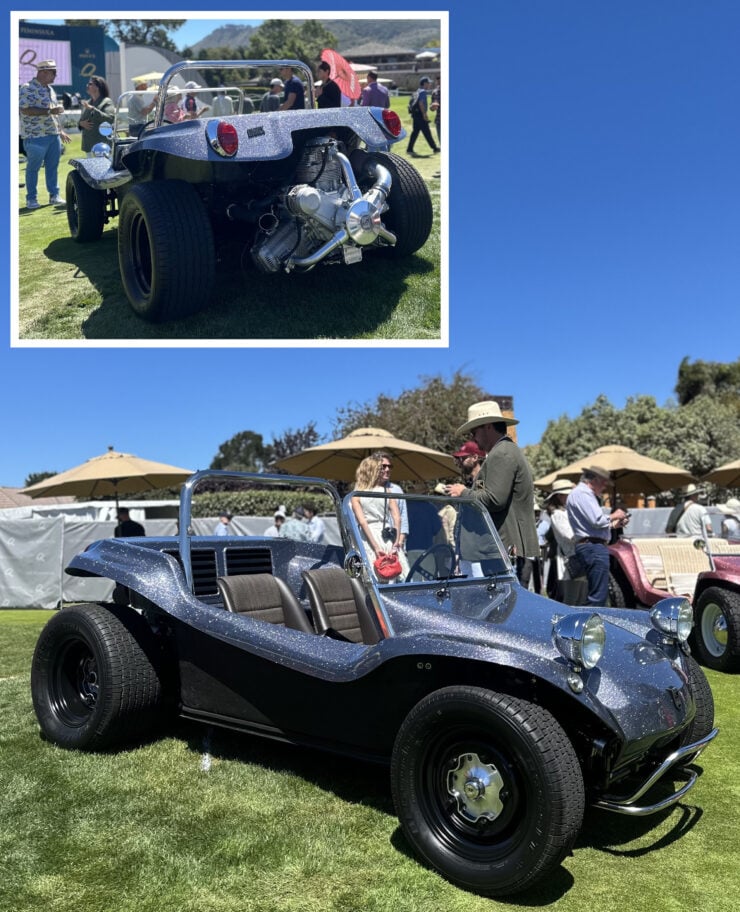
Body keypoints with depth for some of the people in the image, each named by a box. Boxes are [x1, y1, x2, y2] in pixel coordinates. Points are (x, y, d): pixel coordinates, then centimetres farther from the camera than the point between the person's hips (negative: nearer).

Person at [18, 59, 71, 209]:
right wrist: (50, 110, -21)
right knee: (33, 168, 1)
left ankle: (54, 195, 19)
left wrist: (60, 131, 21)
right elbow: (25, 109, -20)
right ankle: (31, 199, 8)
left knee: (53, 167, 10)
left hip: (54, 135, 7)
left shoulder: (50, 89, 16)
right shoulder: (28, 88, -10)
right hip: (36, 136, -7)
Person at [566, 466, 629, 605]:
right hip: (593, 547, -11)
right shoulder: (582, 493, -9)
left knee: (596, 594, 11)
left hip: (593, 547, 11)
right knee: (598, 595, -13)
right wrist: (614, 516, -1)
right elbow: (597, 520, -19)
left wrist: (615, 524, 20)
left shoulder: (585, 494, 25)